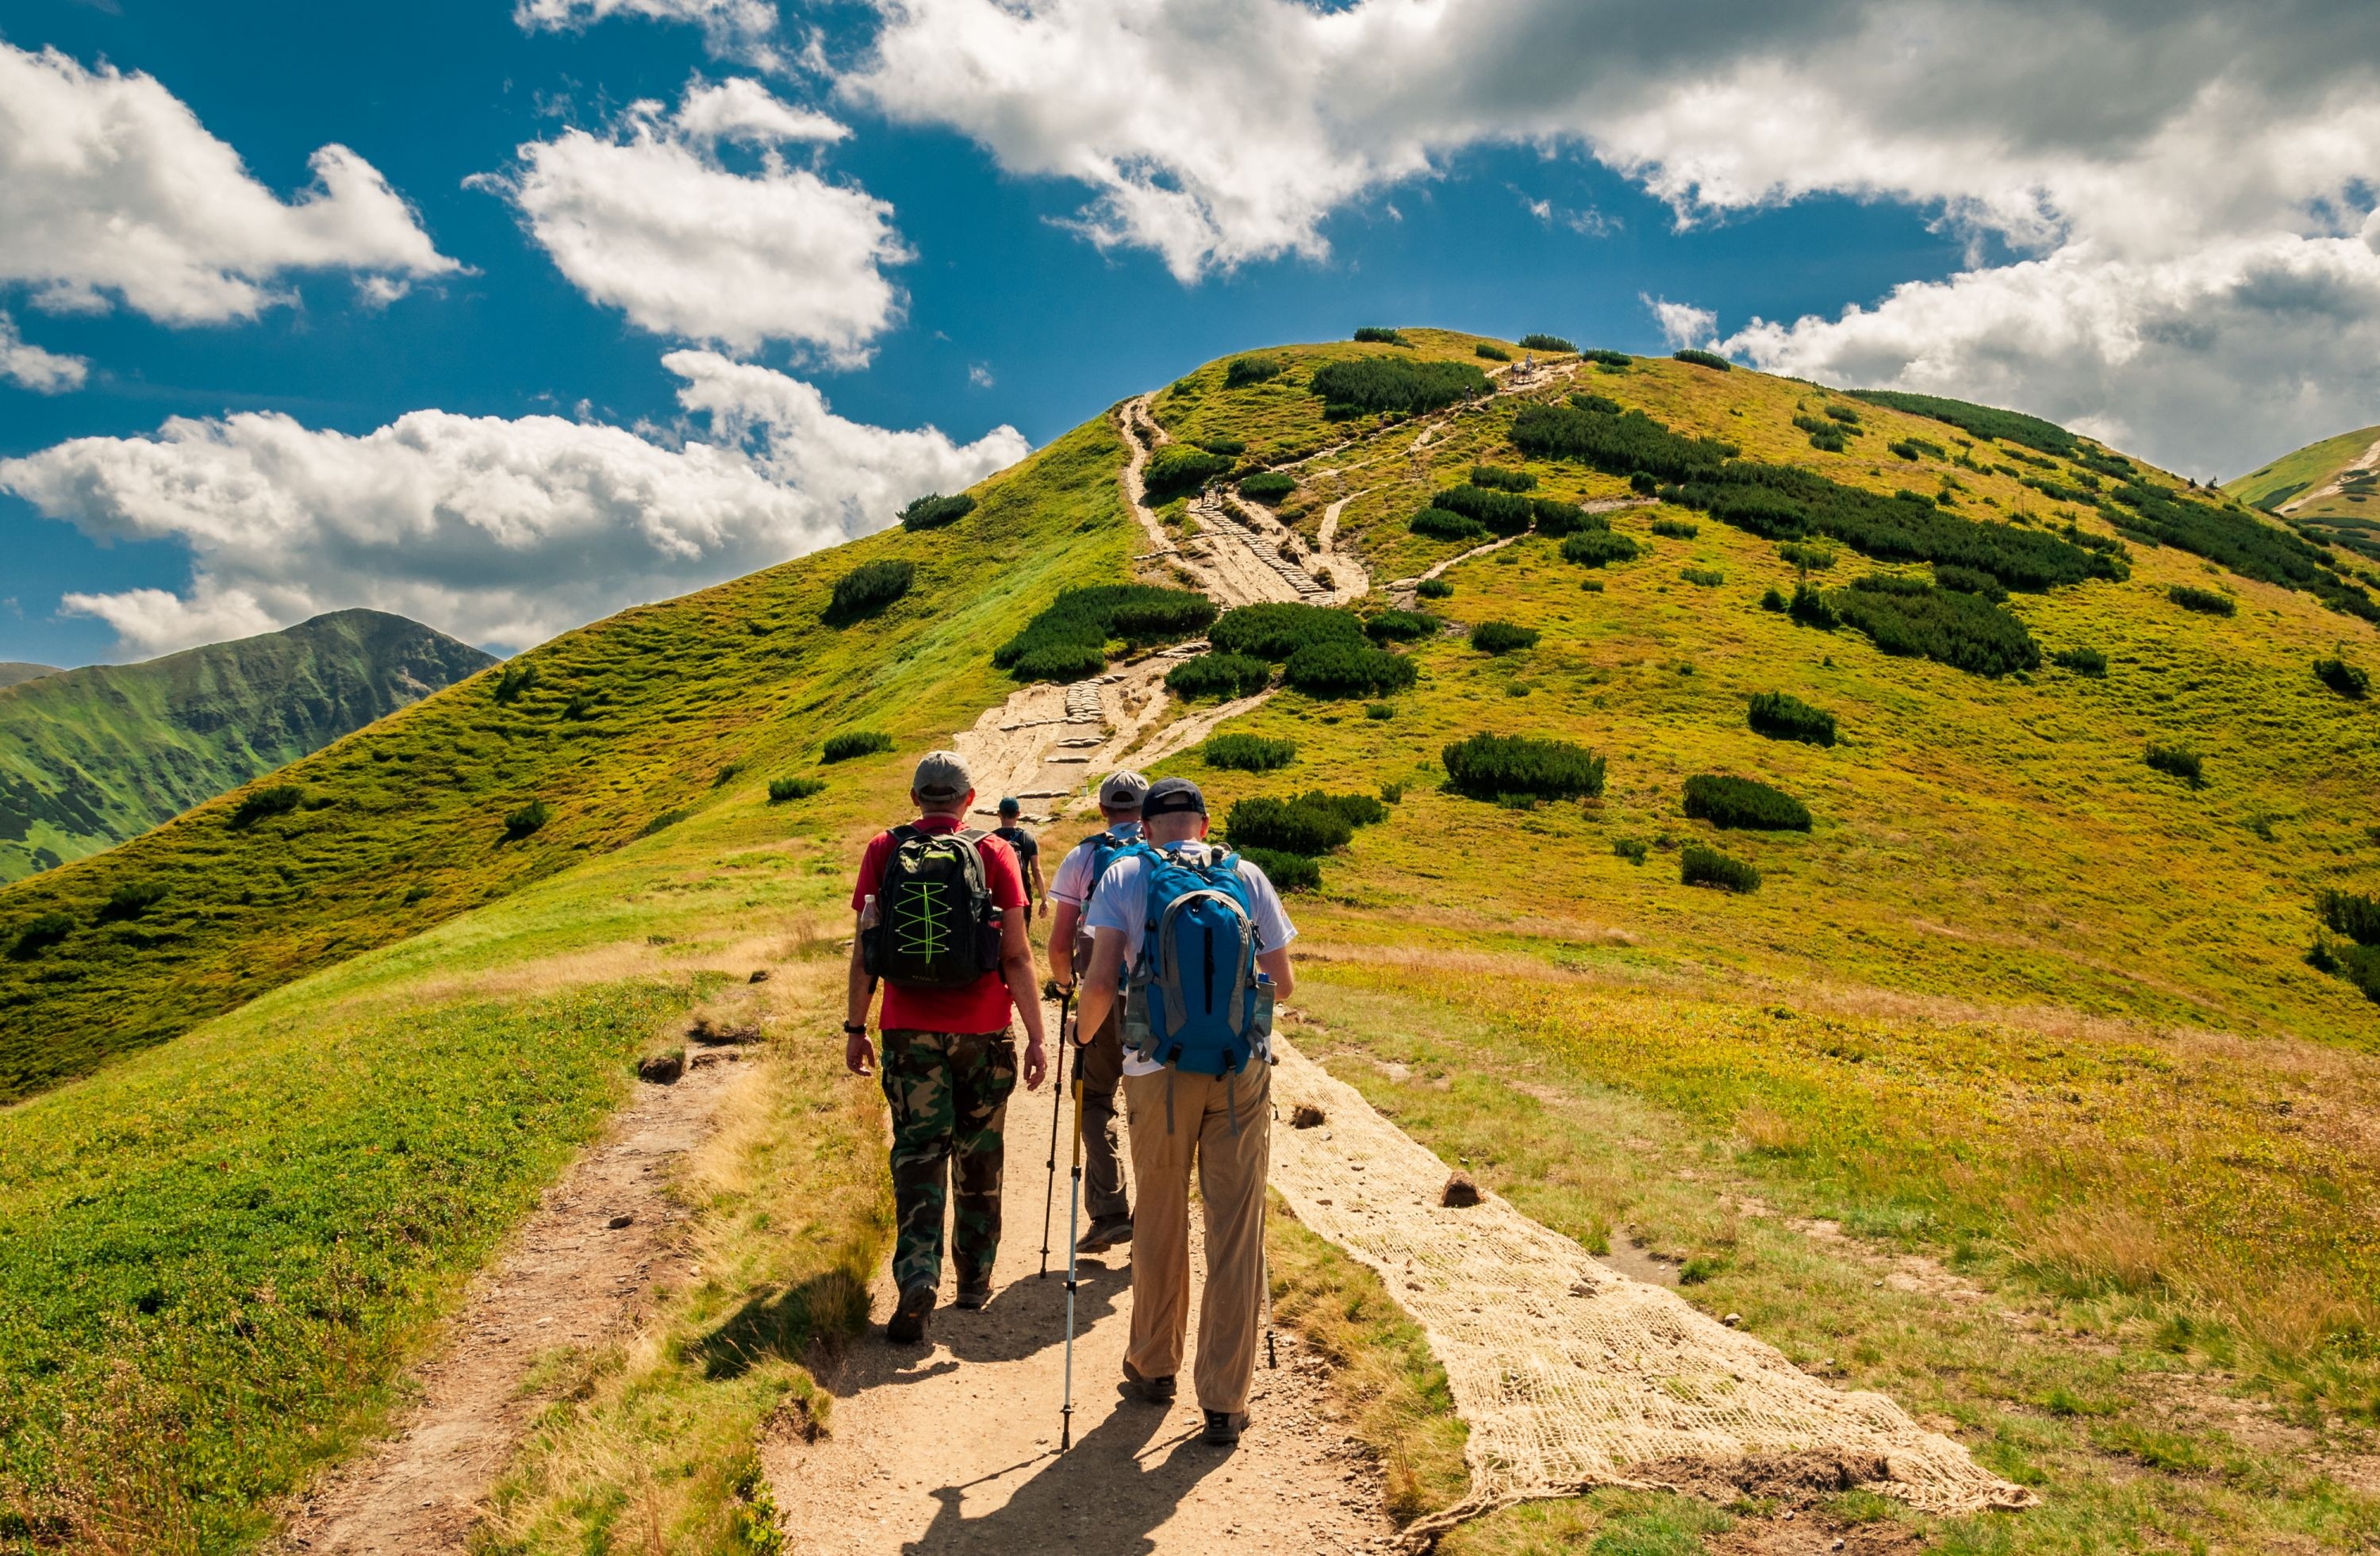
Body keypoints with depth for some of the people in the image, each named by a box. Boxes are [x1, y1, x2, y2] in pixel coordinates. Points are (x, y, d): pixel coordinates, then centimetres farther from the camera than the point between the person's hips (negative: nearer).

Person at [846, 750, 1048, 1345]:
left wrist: (855, 1028, 9)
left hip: (909, 1029, 0)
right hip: (981, 1030, 0)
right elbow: (1017, 956, -6)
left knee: (918, 1153, 5)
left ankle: (918, 1272, -12)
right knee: (978, 1156, 15)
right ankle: (975, 1276, 26)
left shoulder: (883, 851, 0)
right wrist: (1035, 1038, -2)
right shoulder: (993, 854, -4)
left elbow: (863, 949, 0)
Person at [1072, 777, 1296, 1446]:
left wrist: (1083, 1035, 10)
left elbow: (1101, 981, -9)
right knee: (1236, 1234, 6)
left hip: (1160, 1072, 0)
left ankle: (1154, 1367, 34)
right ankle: (1225, 1401, 11)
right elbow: (1283, 983, 6)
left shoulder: (1125, 875, -2)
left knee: (1159, 1223, 17)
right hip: (1244, 1072, 1)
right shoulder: (1248, 878, 3)